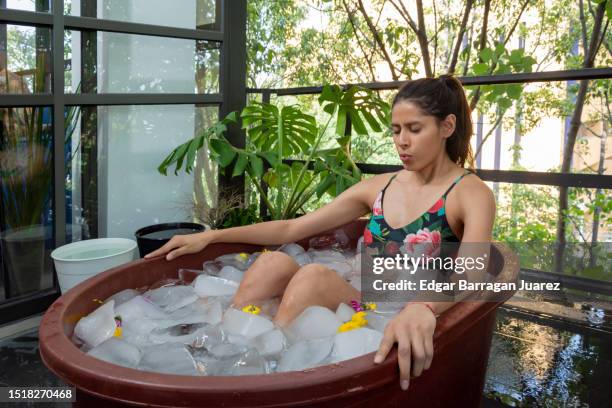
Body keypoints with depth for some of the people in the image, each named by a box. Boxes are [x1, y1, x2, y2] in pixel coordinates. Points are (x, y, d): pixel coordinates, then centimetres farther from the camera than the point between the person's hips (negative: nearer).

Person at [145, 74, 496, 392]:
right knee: (273, 263, -21)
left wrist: (422, 308, -49)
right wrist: (211, 236, 2)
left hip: (401, 331, -5)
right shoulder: (379, 187, 11)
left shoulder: (472, 194, -5)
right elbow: (292, 229, 9)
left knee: (313, 276, -31)